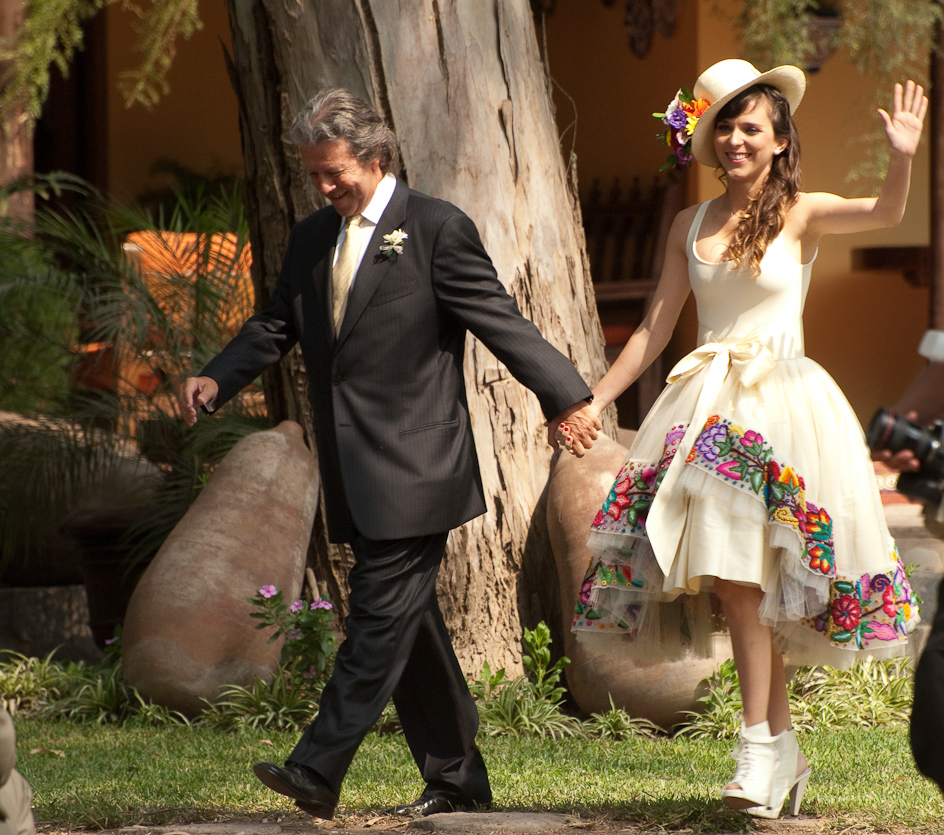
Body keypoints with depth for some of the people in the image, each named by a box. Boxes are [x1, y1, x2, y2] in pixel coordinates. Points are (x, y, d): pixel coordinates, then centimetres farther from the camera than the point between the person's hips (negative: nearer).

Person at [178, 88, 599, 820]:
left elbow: (499, 320, -9)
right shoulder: (312, 237, 13)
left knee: (381, 616, -9)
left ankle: (318, 772, -13)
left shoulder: (437, 229, -7)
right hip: (357, 477, 8)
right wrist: (217, 379, -2)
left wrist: (564, 396, -14)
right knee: (407, 624, 11)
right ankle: (457, 779, 19)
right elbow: (277, 326, 15)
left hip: (412, 470, -8)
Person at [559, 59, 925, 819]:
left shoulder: (802, 215, -1)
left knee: (741, 573, -13)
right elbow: (655, 329, 15)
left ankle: (761, 746, -6)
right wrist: (595, 402, 12)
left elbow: (885, 213, -19)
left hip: (781, 405, -4)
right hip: (708, 407, 4)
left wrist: (903, 156, -37)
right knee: (731, 579, 1)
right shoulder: (690, 227, 12)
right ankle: (784, 745, 12)